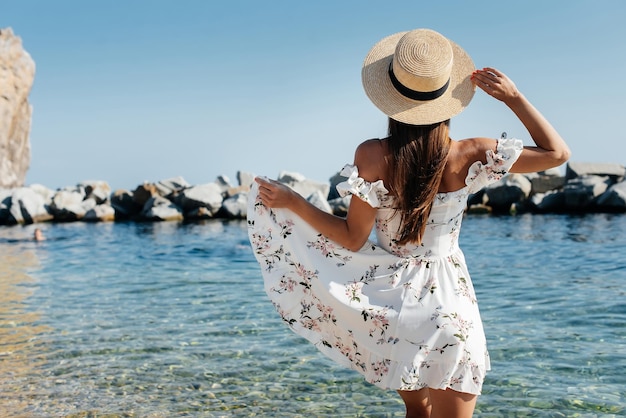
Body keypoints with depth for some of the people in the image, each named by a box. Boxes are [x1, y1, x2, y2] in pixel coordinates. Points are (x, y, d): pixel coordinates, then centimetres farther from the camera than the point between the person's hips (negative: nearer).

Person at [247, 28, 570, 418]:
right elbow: (557, 152, -3)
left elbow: (353, 239, -8)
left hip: (389, 297, 2)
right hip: (448, 303, -1)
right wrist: (514, 97, -6)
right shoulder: (469, 156, -14)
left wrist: (293, 202, -1)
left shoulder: (373, 156, -16)